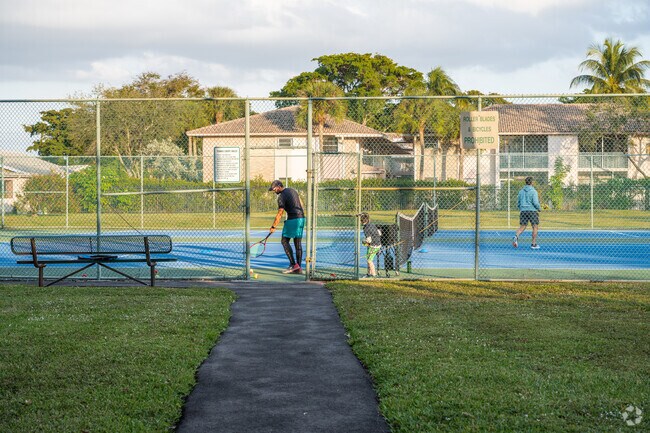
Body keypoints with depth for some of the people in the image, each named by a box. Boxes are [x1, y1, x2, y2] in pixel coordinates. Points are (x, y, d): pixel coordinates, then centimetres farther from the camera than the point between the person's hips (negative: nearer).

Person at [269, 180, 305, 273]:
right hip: (301, 218, 8)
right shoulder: (293, 190, 15)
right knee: (298, 243, 8)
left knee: (285, 241, -1)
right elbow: (301, 204, 22)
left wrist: (273, 227, -8)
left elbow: (280, 214, -13)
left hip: (292, 219, -8)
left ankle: (293, 264, -10)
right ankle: (299, 268, 5)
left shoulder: (282, 197, -10)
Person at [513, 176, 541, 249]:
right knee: (535, 227, 6)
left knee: (522, 227, 6)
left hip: (523, 211, 4)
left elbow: (518, 203, 12)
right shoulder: (533, 191, -7)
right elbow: (535, 202, -14)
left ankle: (516, 236, -22)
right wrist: (539, 208, 4)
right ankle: (534, 244, 7)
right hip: (532, 210, -4)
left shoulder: (521, 191, 9)